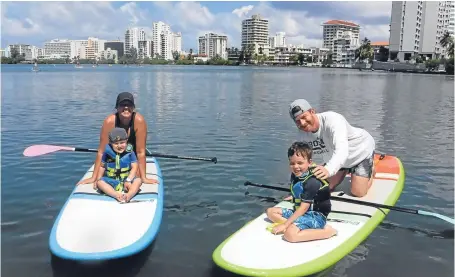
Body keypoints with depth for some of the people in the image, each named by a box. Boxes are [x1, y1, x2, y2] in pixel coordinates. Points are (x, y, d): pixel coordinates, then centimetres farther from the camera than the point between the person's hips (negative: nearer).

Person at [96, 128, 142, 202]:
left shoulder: (130, 153, -4)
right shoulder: (107, 153, -2)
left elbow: (134, 167, -7)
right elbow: (102, 166, 8)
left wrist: (128, 180, -19)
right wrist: (98, 179, -2)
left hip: (126, 180, -1)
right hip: (111, 180, 1)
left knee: (138, 180, -26)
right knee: (100, 182, -25)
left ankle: (129, 195, -54)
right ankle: (117, 195, -45)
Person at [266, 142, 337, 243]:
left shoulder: (312, 182, -22)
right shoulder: (295, 176, 4)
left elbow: (303, 208, -24)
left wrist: (285, 225, -24)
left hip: (316, 216, -10)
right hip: (299, 212, 10)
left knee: (290, 234, -33)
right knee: (270, 211, 7)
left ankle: (328, 231, -20)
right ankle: (293, 225, -14)